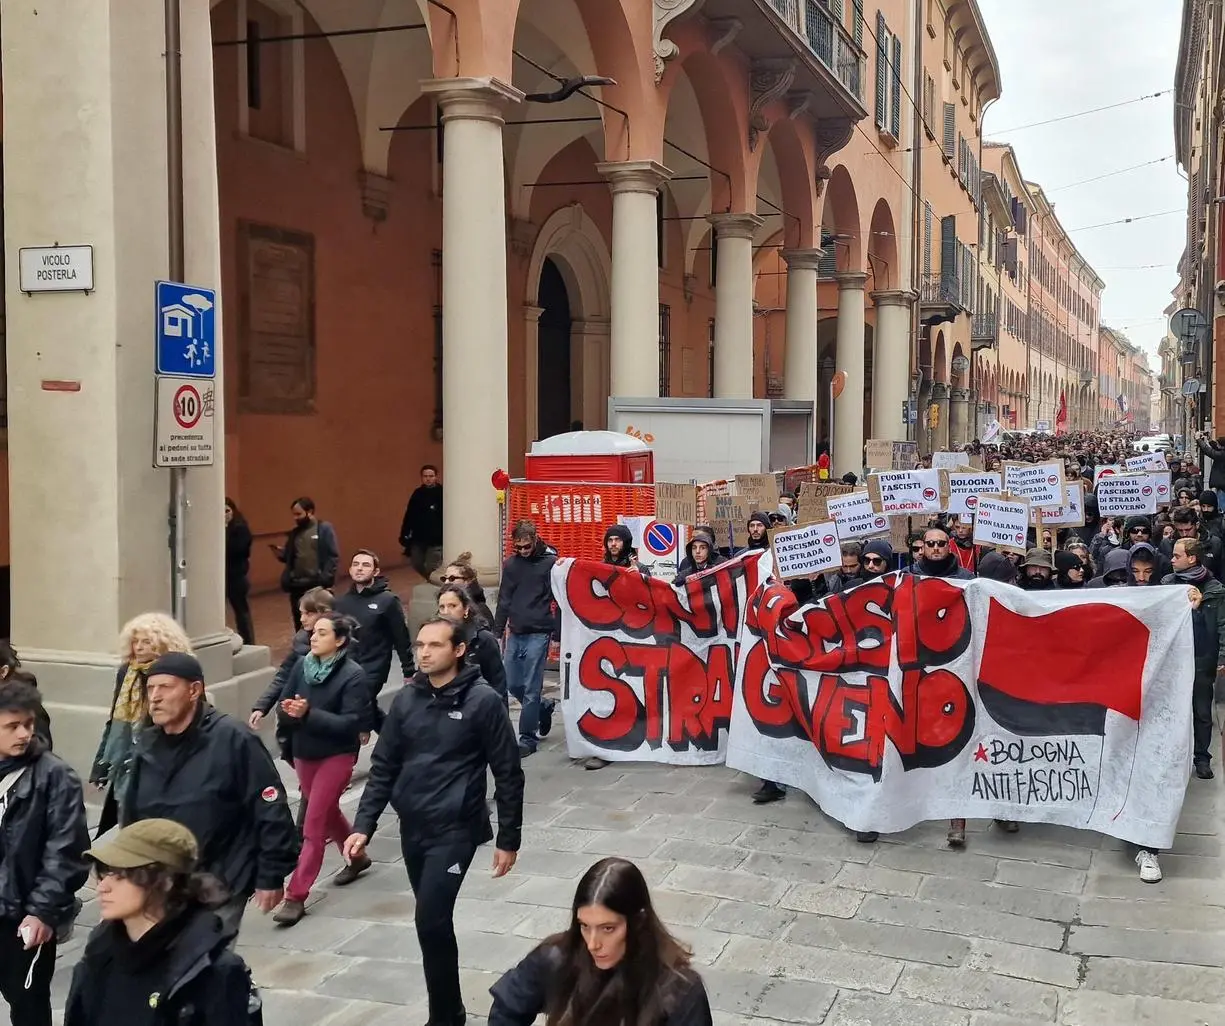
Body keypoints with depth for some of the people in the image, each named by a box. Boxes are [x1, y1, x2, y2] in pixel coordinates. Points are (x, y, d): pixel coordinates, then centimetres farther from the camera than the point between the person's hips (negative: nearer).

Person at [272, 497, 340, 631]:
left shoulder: (325, 529, -4)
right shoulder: (294, 533, 15)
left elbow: (333, 556, -9)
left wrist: (324, 580, -17)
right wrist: (281, 554, -1)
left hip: (317, 585, -6)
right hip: (296, 586, 6)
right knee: (299, 624, 11)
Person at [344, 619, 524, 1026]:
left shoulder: (483, 701, -10)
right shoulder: (405, 701, 4)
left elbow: (508, 774, -6)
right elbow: (383, 768, 8)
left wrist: (509, 839, -5)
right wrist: (363, 825, 0)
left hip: (455, 830, -5)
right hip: (412, 830, 5)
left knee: (431, 921, -13)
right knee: (434, 920, 14)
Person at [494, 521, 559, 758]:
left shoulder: (550, 562, -6)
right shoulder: (510, 564, 8)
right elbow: (504, 601, 12)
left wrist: (559, 635, -8)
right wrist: (497, 633, 9)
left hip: (538, 634, -6)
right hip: (515, 634, 6)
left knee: (530, 688, -3)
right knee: (512, 684, 9)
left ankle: (528, 737, 7)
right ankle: (543, 706, 34)